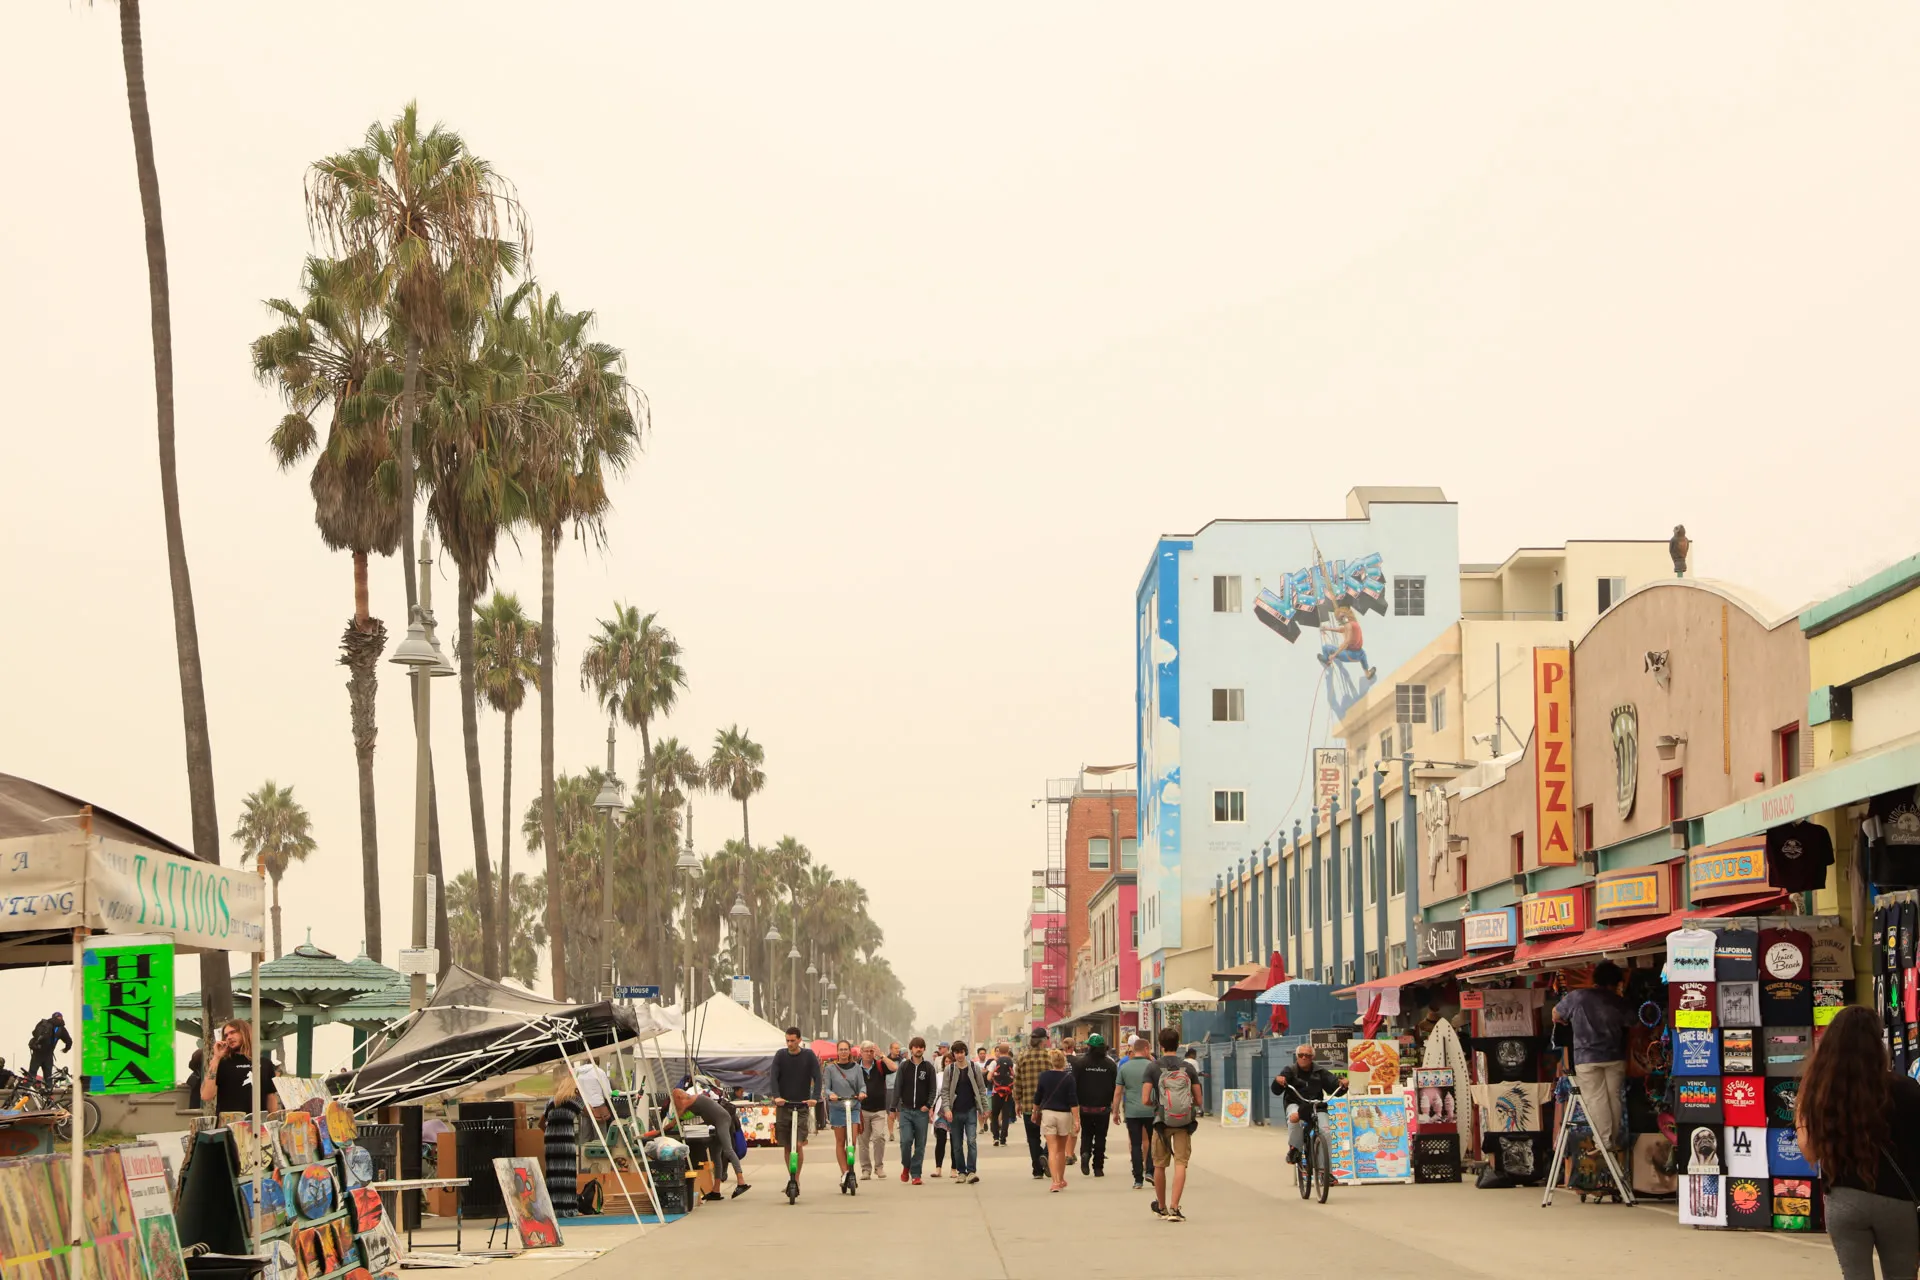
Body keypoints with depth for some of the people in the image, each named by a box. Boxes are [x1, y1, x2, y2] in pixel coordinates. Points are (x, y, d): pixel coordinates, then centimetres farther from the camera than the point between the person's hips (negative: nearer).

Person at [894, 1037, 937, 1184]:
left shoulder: (928, 1067, 5)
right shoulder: (904, 1066, 4)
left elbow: (933, 1089, 4)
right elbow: (897, 1087, 3)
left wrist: (929, 1106, -10)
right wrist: (894, 1107, -4)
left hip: (922, 1111, 1)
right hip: (906, 1110, 0)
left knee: (920, 1145, 0)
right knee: (906, 1140, -13)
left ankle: (915, 1174, 9)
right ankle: (906, 1166, 12)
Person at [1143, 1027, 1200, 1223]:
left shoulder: (1153, 1067, -3)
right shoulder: (1188, 1067, 1)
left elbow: (1146, 1100, -6)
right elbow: (1198, 1100, 3)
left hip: (1162, 1120, 0)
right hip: (1184, 1122, 0)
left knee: (1160, 1165, 14)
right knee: (1180, 1164, -3)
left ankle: (1161, 1206, 27)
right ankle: (1174, 1208, -15)